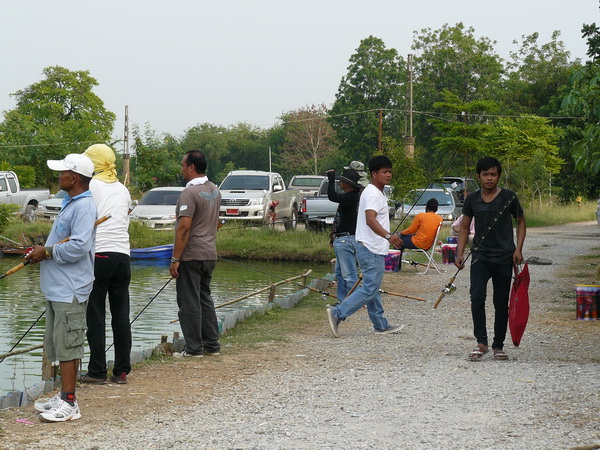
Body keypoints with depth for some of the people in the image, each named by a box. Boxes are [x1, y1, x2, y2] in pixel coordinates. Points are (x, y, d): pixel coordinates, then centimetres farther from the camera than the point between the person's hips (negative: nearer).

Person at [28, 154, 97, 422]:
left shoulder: (84, 207, -16)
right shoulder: (70, 204, 17)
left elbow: (79, 246, -25)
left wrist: (47, 252, -15)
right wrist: (41, 251, 10)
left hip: (70, 291, -11)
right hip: (56, 289, 11)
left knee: (67, 346, -8)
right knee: (56, 345, 15)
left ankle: (69, 404, -5)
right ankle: (64, 396, 24)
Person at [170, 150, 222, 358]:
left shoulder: (190, 192, -17)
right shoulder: (215, 191, 11)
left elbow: (184, 228, -21)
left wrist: (175, 259, -18)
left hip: (191, 256, -9)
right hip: (210, 254, 9)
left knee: (189, 302, -2)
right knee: (205, 298, 17)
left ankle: (194, 348, 0)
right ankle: (212, 345, 19)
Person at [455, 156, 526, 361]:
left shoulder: (509, 197, -2)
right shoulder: (472, 199, 3)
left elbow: (520, 222, 9)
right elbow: (464, 227, 11)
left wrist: (518, 248, -4)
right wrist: (460, 253, 1)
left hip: (504, 259, -1)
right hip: (480, 257, 1)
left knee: (501, 304, 5)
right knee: (477, 298, -16)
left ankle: (498, 346, 17)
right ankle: (481, 343, -8)